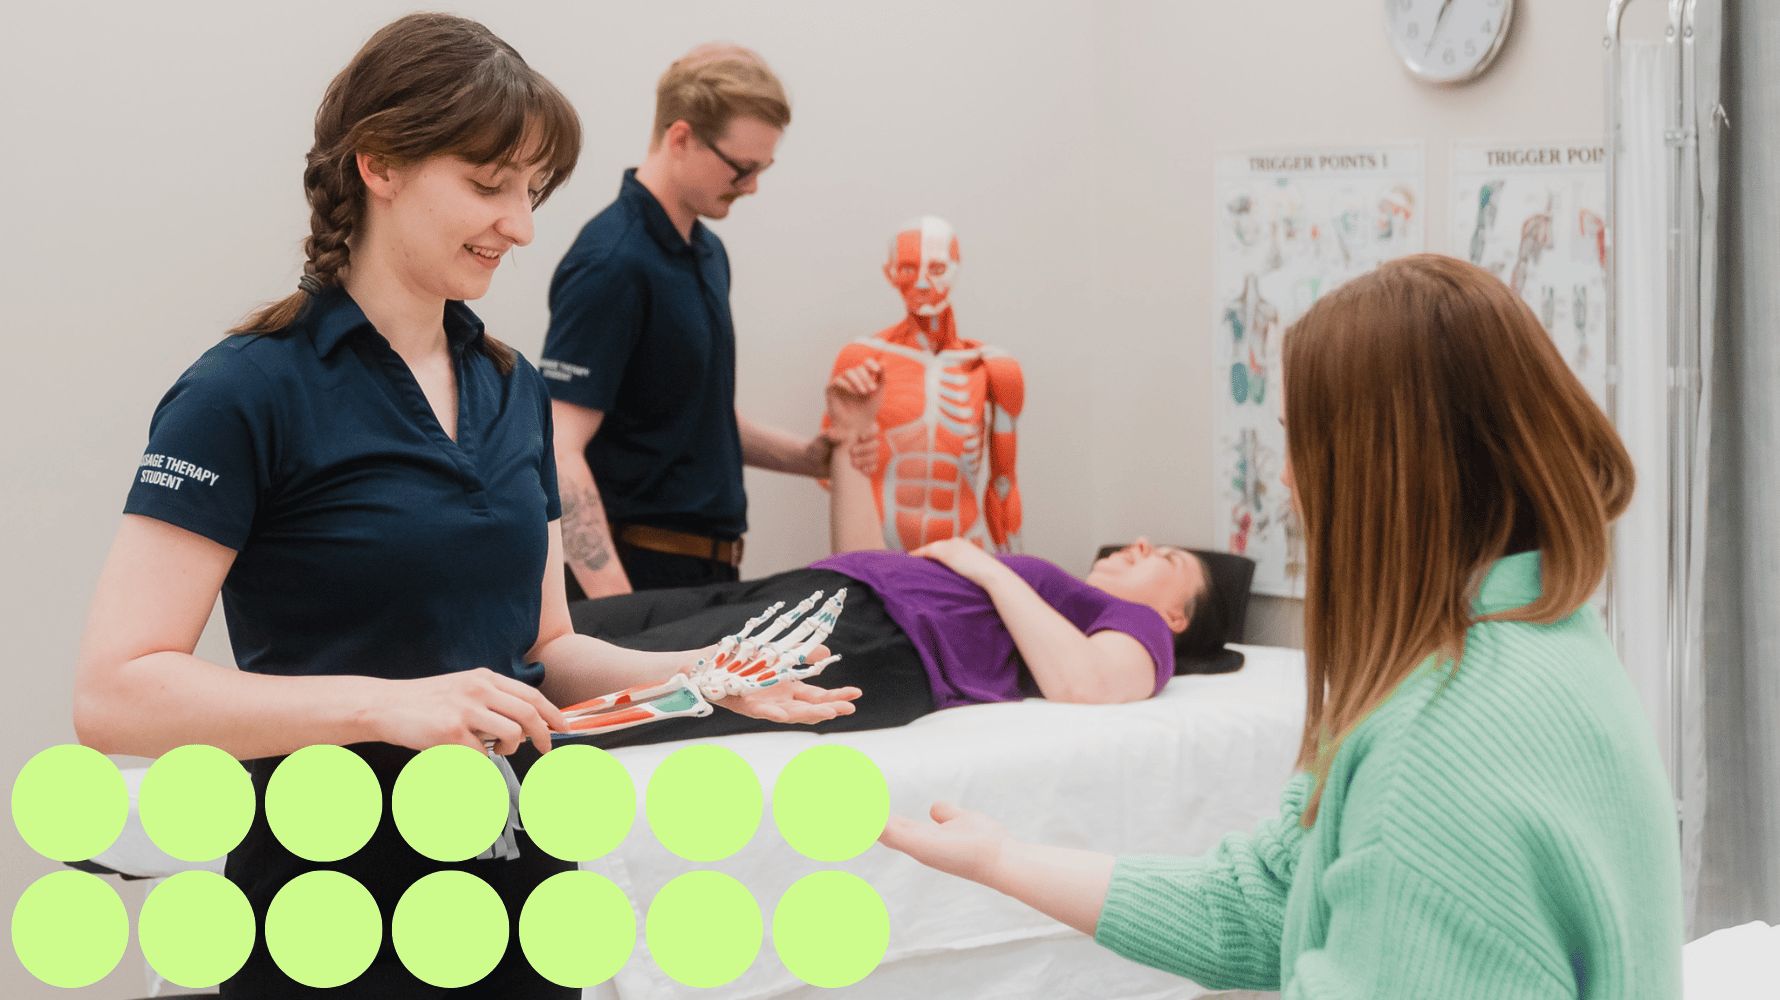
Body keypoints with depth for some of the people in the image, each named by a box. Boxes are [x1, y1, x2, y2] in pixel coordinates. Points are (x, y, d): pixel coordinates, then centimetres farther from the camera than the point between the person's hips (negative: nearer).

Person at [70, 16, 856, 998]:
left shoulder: (513, 389, 8)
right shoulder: (247, 393, -13)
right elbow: (115, 695, -19)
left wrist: (699, 673, -5)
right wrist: (386, 704, -28)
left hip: (522, 868, 6)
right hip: (334, 882, -6)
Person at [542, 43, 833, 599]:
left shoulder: (707, 253, 12)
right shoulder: (612, 264, -16)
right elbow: (560, 452, -22)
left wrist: (809, 458, 8)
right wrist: (618, 608, -30)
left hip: (710, 570, 8)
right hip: (644, 574, -8)